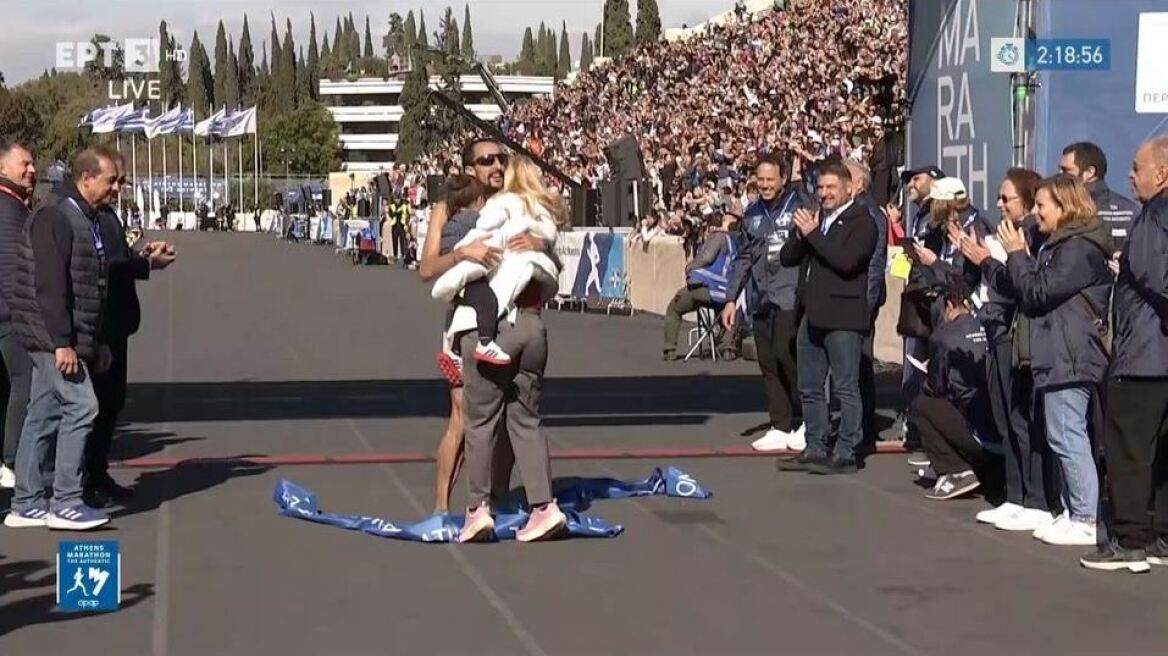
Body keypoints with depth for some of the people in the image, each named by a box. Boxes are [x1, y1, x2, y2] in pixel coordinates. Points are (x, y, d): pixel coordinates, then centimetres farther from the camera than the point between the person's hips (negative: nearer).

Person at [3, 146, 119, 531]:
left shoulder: (88, 221, 17)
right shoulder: (56, 219, -14)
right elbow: (50, 285, -21)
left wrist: (95, 343, 21)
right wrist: (62, 342, -24)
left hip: (58, 339, 10)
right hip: (52, 336, -10)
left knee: (43, 416, 10)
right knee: (81, 406, -12)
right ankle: (65, 503, -10)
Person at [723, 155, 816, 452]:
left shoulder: (801, 206, -2)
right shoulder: (753, 214, 16)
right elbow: (744, 258, 20)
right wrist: (731, 298, 18)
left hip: (790, 296, -6)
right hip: (761, 299, 6)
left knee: (785, 354, -13)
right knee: (768, 363, 6)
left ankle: (804, 422, 2)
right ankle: (780, 428, 12)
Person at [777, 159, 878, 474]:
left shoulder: (862, 222, -5)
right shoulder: (815, 218, 17)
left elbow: (847, 261, -20)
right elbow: (787, 257, 12)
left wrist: (813, 234, -17)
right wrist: (800, 235, -7)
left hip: (843, 316, -8)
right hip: (811, 315, 8)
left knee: (846, 388, -3)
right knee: (810, 388, 12)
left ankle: (845, 454, 0)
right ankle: (815, 450, 21)